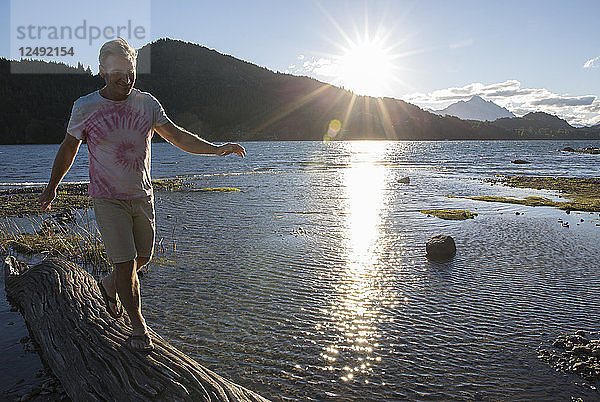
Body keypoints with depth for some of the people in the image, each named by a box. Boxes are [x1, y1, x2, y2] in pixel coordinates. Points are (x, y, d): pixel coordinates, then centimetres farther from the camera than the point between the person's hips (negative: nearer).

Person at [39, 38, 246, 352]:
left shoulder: (147, 103, -1)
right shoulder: (85, 107, -8)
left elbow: (177, 136, -2)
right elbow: (68, 148, 6)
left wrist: (216, 149, -16)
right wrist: (52, 186, 14)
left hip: (142, 196, 4)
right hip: (108, 199, -3)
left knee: (143, 257, 14)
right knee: (125, 264, -6)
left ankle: (109, 285, 45)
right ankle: (138, 327, 12)